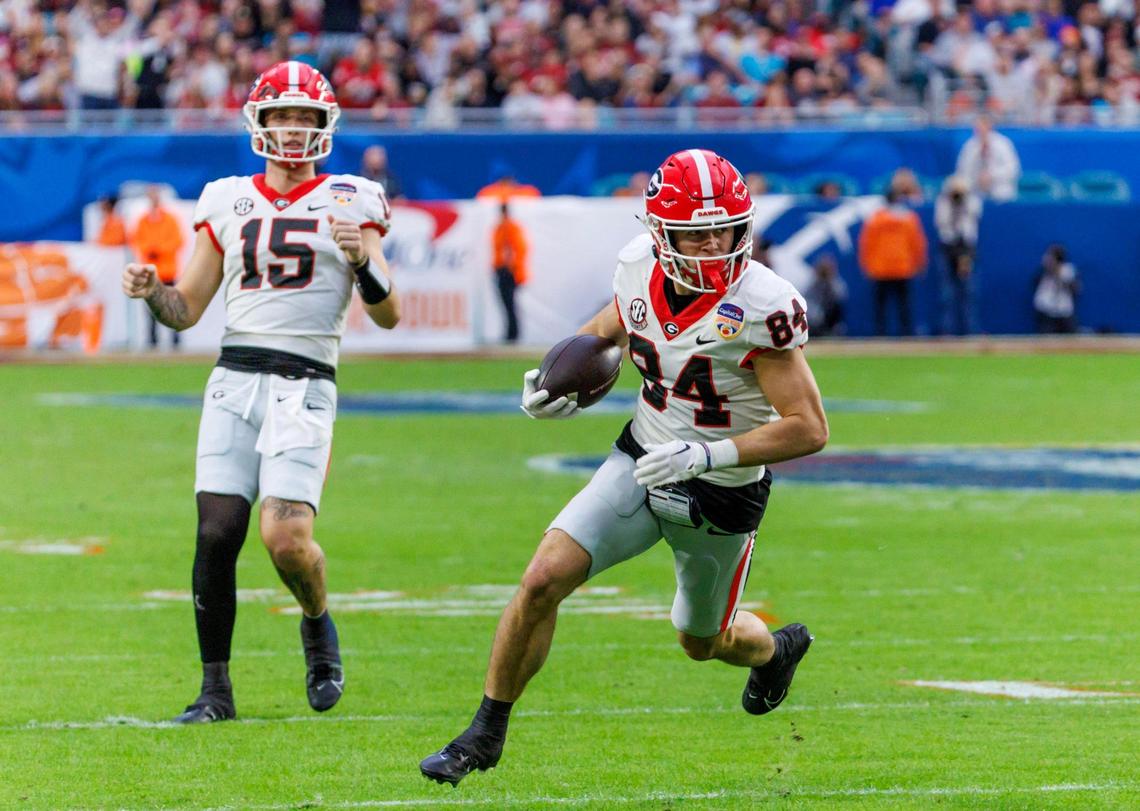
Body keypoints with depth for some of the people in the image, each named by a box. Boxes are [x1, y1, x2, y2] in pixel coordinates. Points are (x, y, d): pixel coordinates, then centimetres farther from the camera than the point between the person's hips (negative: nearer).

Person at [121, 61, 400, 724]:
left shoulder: (349, 202, 6)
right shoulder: (227, 203, 14)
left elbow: (389, 316, 2)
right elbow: (187, 310, 18)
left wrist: (363, 261, -16)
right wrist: (152, 291, -3)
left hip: (304, 385, -3)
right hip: (234, 380, 3)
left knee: (286, 537, -17)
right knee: (216, 537, -6)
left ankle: (319, 627, 16)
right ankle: (216, 690, 6)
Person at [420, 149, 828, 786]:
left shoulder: (761, 309, -28)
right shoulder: (640, 269, -12)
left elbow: (810, 428, -26)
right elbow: (612, 326, 14)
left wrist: (706, 455, -35)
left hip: (723, 495, -3)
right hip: (639, 464, 3)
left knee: (703, 641, 19)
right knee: (543, 581, -14)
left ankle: (775, 648, 57)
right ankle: (487, 734, 2)